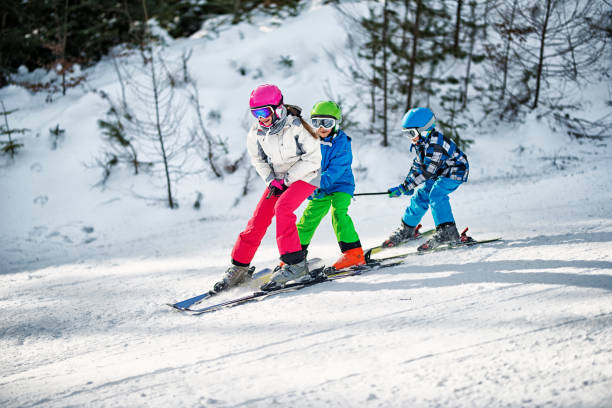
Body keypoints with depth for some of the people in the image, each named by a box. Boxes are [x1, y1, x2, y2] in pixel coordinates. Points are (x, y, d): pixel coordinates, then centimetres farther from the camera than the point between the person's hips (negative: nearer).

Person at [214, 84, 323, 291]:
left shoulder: (296, 127, -22)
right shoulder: (256, 133, -7)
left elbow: (313, 159, -17)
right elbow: (258, 160, 10)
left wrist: (287, 178, -17)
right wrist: (272, 181, -5)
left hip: (305, 177, -5)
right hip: (278, 179, 5)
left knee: (282, 207, -30)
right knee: (258, 219, -6)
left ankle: (296, 263, -28)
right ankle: (238, 268, 6)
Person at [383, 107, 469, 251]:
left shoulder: (435, 144, -32)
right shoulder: (421, 142, -1)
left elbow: (426, 171, -35)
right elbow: (418, 165, 14)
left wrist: (404, 187, -35)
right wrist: (408, 184, 6)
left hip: (455, 172, -9)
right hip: (439, 174, 9)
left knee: (436, 194, -28)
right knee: (421, 196, 4)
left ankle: (448, 232, -29)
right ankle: (406, 230, 19)